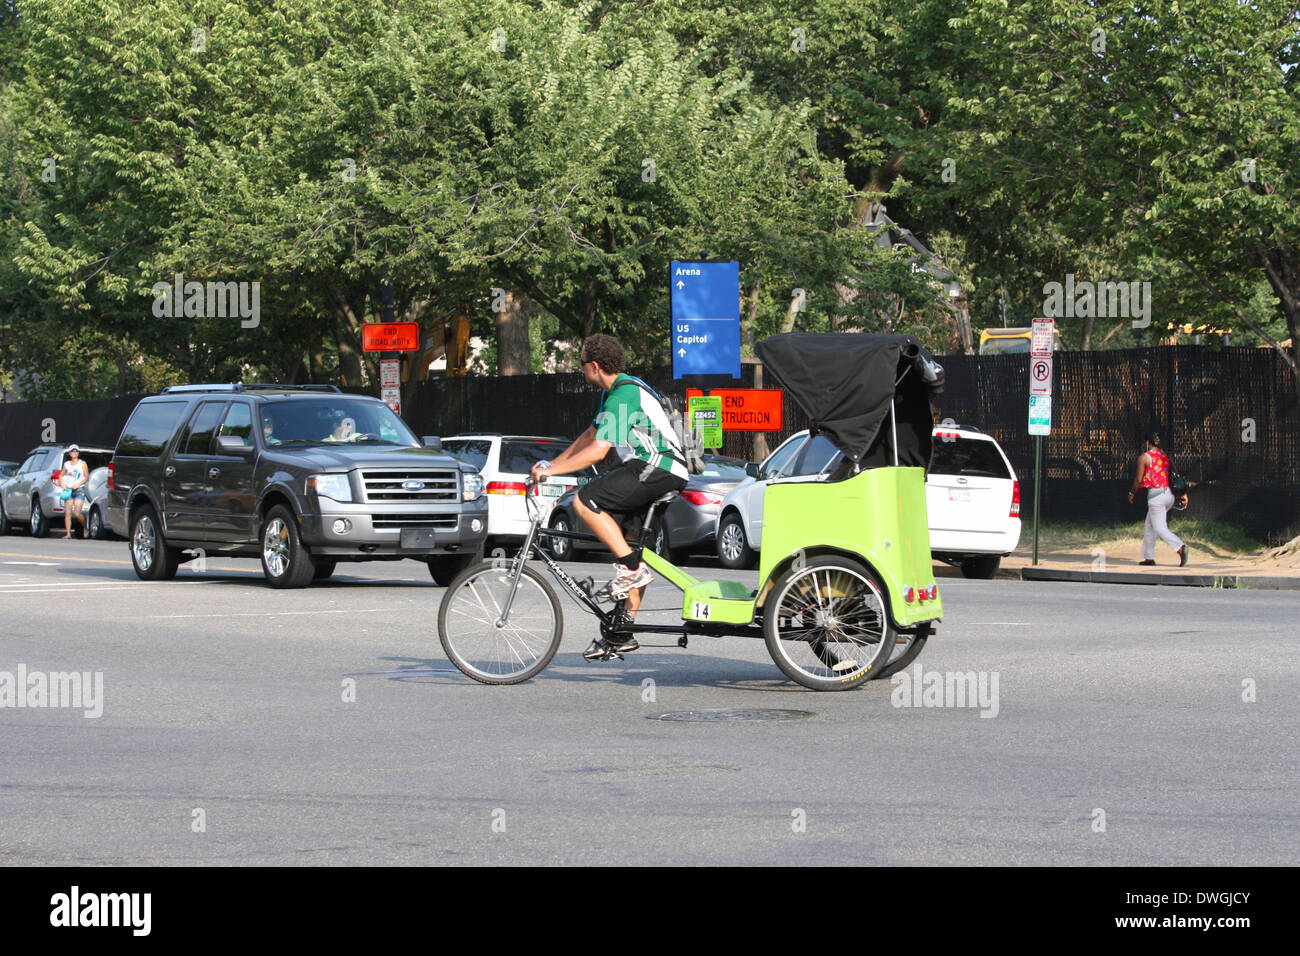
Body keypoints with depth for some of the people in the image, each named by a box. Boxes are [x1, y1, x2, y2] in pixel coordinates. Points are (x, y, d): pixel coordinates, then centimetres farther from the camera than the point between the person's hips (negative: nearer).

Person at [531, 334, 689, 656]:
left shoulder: (623, 396, -16)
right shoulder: (615, 390, 17)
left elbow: (598, 450, -22)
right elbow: (591, 434, 26)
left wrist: (551, 470, -17)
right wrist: (553, 463, 20)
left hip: (658, 469, -11)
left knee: (584, 502, -18)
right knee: (631, 545, 12)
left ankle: (631, 567, -14)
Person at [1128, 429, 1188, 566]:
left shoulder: (1144, 458, -8)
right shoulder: (1165, 456, 11)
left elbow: (1139, 480, -5)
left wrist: (1132, 493, 11)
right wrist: (1183, 494, 7)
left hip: (1155, 495, -7)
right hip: (1169, 494, 7)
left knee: (1160, 529, -6)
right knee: (1150, 525, 20)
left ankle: (1180, 547, -29)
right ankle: (1148, 557, 23)